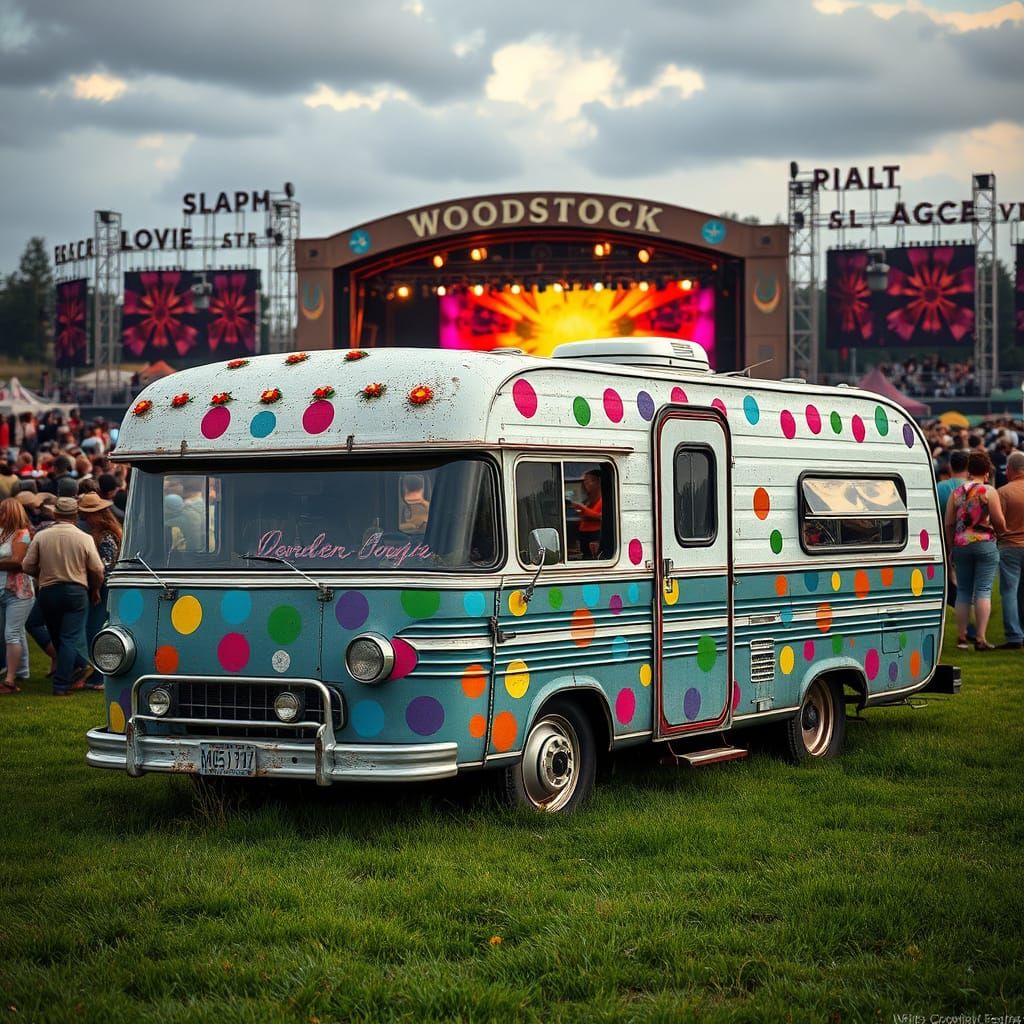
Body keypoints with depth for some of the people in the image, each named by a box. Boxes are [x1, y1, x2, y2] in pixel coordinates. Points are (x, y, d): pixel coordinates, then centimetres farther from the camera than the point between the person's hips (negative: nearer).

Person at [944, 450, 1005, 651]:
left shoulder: (957, 492, 5)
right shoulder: (989, 492, -6)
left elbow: (948, 524, 6)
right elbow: (999, 522, -8)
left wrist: (951, 549, 15)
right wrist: (999, 530, 15)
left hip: (961, 545, 4)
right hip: (985, 544, -4)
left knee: (963, 591, 11)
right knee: (983, 590, -3)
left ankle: (961, 636, 13)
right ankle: (980, 638, -8)